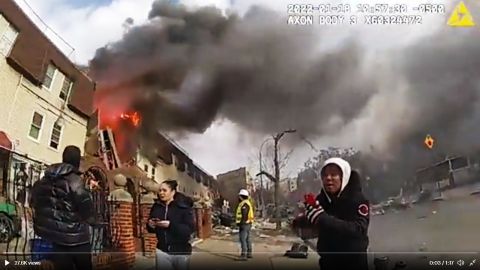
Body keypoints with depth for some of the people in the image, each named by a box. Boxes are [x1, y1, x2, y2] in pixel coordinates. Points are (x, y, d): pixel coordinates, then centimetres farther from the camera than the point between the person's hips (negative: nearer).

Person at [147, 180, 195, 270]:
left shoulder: (184, 206, -11)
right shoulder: (156, 206, 3)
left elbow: (190, 229, -18)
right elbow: (151, 228, 12)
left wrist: (170, 225, -28)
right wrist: (150, 225, -11)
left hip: (181, 251, -3)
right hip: (162, 250, 3)